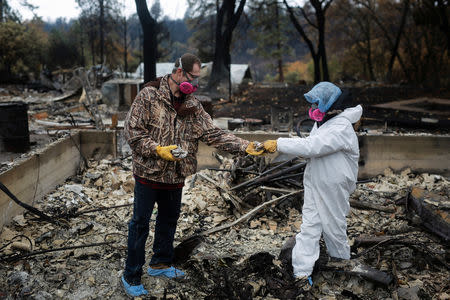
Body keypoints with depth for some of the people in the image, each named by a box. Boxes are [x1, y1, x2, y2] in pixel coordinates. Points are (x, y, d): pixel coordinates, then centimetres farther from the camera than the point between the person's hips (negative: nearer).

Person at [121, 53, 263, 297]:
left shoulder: (193, 106, 4)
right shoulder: (149, 96, -12)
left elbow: (214, 134, -2)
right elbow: (132, 131, -14)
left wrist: (245, 146, -13)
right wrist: (158, 150, -24)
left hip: (176, 176, 6)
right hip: (149, 173, -6)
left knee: (169, 220, 20)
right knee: (140, 224, 4)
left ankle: (160, 264, 40)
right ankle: (131, 277, 18)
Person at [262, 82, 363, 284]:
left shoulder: (342, 128, -24)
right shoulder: (322, 122, 8)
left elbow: (312, 147, -33)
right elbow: (309, 144, 11)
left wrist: (278, 144, -32)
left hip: (333, 188, -7)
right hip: (314, 185, 7)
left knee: (333, 226, 11)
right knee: (309, 226, 3)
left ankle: (342, 265, 37)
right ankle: (302, 272, 6)